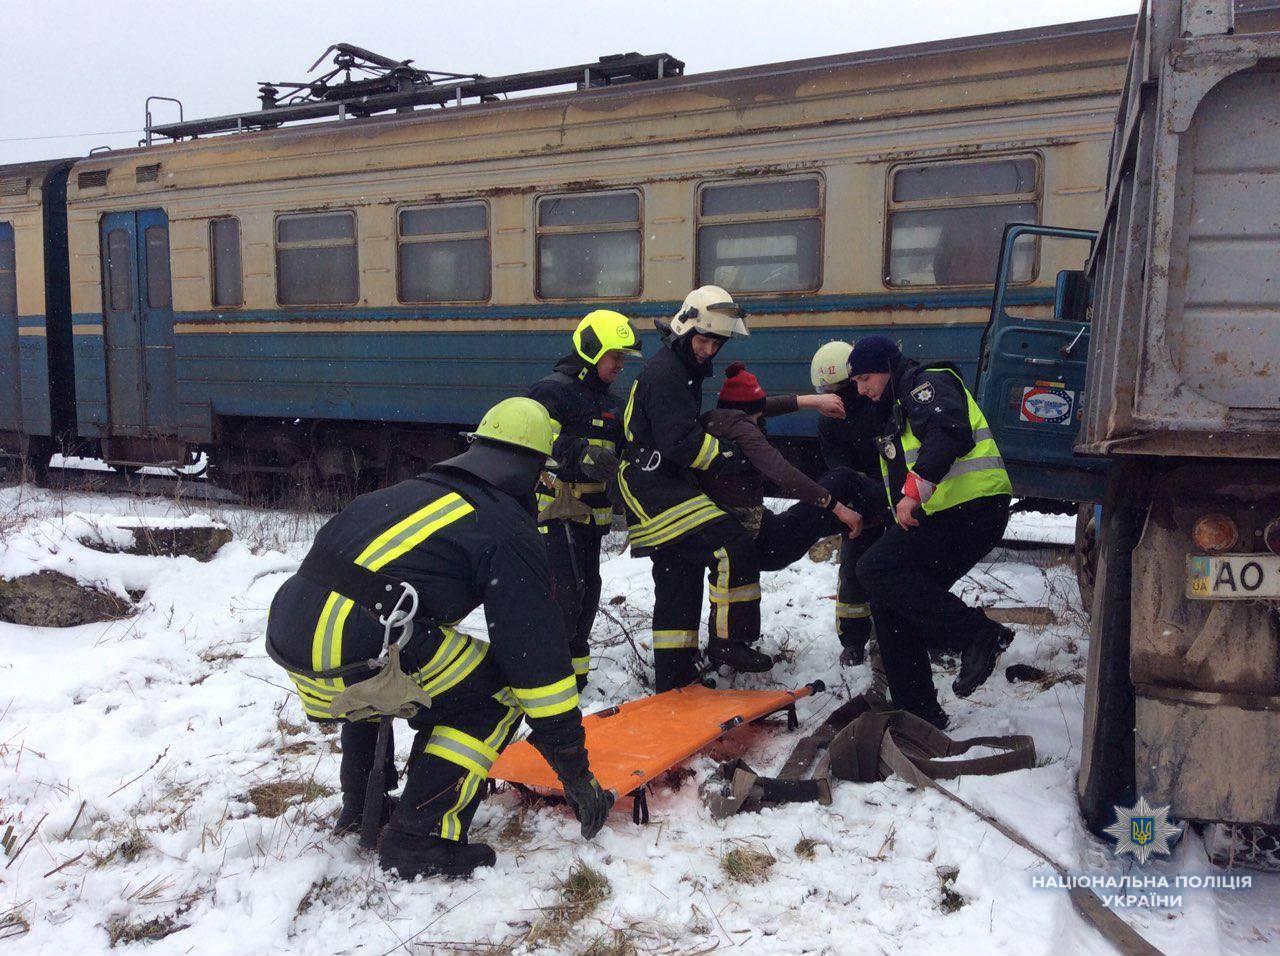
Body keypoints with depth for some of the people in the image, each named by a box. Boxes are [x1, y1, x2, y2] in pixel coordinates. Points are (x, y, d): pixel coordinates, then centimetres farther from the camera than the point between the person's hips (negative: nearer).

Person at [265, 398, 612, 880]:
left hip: (285, 631, 9)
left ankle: (362, 803, 41)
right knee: (497, 695, 5)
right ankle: (417, 839, 5)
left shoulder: (409, 491, 25)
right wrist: (575, 772, 8)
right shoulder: (507, 531, 1)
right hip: (353, 656, -9)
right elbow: (539, 653, -1)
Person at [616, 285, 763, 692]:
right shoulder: (664, 372, -13)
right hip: (653, 486, -11)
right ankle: (729, 640, -8)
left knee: (679, 580, 13)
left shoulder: (685, 369, 20)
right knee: (733, 544, -19)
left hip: (662, 486, 11)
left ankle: (673, 678, 20)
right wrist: (730, 455, -16)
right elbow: (681, 443, -22)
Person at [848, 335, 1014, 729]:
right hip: (941, 517, 10)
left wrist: (916, 489, -30)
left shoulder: (927, 382, -4)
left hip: (971, 508, -10)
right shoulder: (896, 408, 28)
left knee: (876, 570, -18)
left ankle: (980, 634, -15)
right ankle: (919, 711, 11)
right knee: (891, 605, 5)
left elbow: (949, 432, -24)